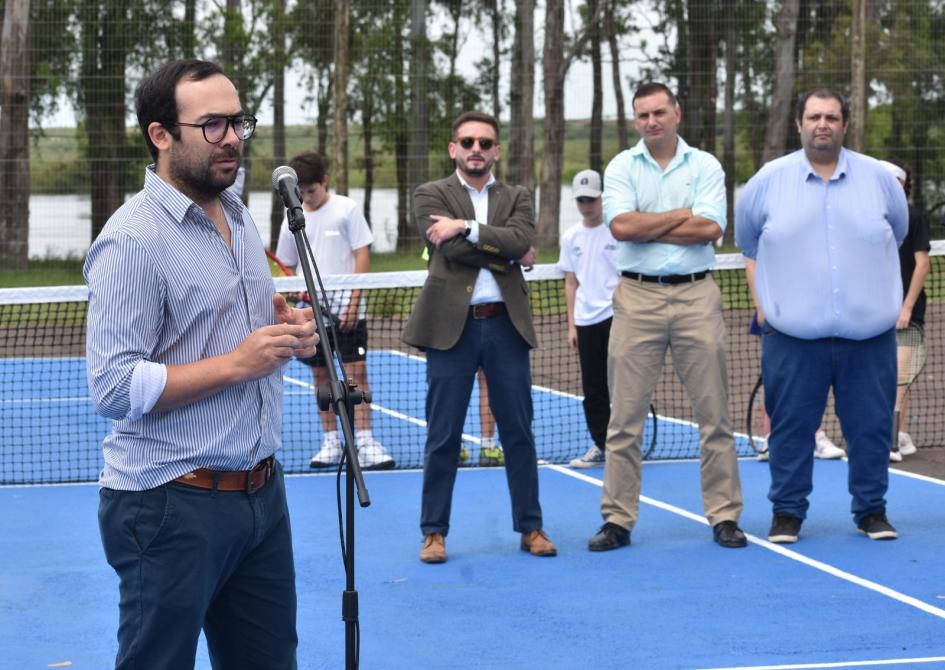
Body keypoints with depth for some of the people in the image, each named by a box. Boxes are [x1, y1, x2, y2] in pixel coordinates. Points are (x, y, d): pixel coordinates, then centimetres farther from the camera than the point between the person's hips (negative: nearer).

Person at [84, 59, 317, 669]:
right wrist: (237, 363, -22)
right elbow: (113, 388, -21)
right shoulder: (134, 240, -16)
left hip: (261, 491, 8)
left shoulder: (241, 218, 11)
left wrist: (286, 329, 3)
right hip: (172, 505, -8)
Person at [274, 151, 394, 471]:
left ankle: (365, 444, -7)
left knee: (357, 372, -7)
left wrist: (354, 301, -12)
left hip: (345, 309, -4)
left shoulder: (346, 209, -2)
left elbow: (362, 256, -4)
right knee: (321, 375, 7)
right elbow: (287, 267, 15)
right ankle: (331, 443, 13)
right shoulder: (293, 220, 8)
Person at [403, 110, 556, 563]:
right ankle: (434, 532, 9)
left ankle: (530, 527, 15)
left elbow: (521, 240, -7)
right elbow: (452, 249, -10)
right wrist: (508, 254, -4)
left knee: (518, 433, 7)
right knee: (443, 437, 2)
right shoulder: (431, 195, 6)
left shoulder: (516, 198, 14)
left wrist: (466, 228, -12)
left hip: (506, 325, 3)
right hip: (452, 325, -2)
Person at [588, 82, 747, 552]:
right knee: (625, 417, 1)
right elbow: (622, 226, -9)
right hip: (637, 297, 0)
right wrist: (681, 216, -5)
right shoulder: (622, 167, 6)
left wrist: (647, 226, -7)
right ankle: (618, 519, 7)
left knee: (714, 414, 1)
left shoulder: (705, 167, 5)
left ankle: (724, 516, 9)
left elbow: (709, 228, -9)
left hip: (695, 296, 0)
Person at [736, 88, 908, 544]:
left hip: (869, 335, 1)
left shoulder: (880, 178, 5)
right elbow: (747, 238, 18)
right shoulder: (768, 180, 2)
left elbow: (896, 232, 22)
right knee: (791, 425, 2)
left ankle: (871, 509, 17)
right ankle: (787, 511, 12)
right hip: (793, 336, -1)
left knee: (871, 425, 5)